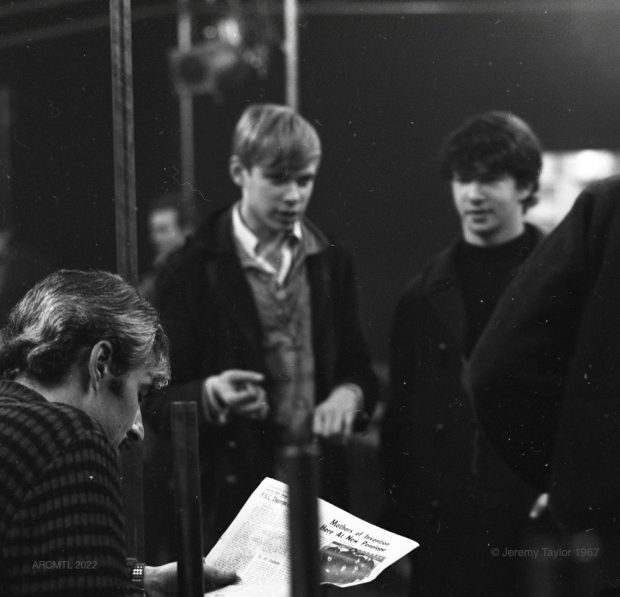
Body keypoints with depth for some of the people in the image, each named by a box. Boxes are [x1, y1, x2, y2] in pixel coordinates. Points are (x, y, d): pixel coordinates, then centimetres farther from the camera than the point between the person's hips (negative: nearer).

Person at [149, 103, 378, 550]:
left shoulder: (331, 263, 10)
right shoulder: (192, 273, -3)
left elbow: (358, 366, 16)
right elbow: (160, 399, -3)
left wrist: (349, 394, -6)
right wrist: (211, 395, -23)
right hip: (231, 496, -3)